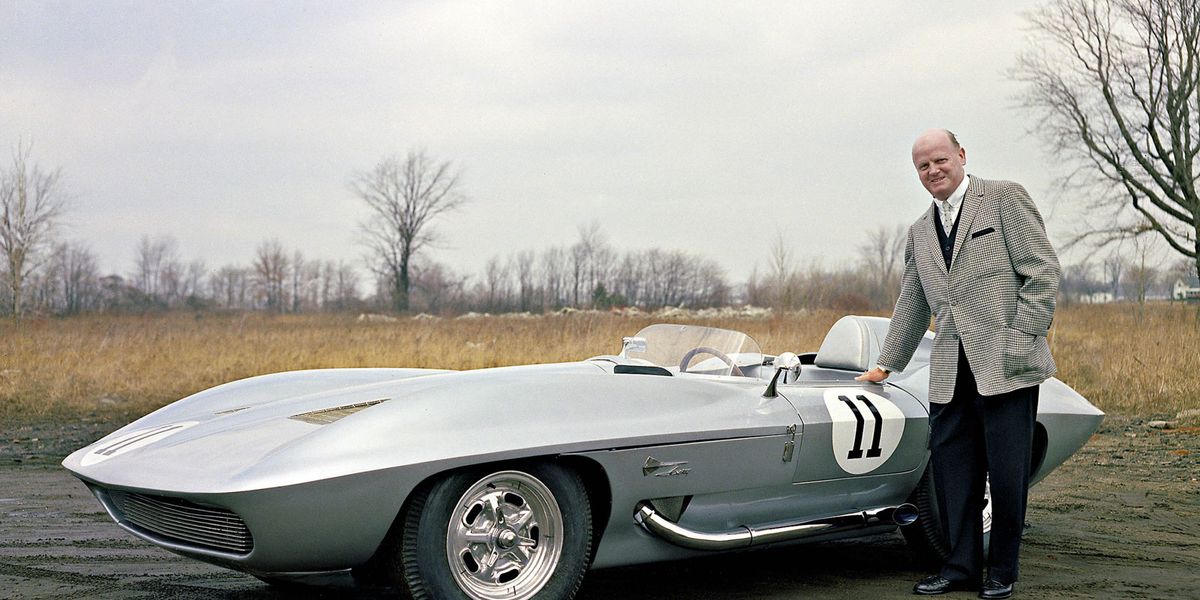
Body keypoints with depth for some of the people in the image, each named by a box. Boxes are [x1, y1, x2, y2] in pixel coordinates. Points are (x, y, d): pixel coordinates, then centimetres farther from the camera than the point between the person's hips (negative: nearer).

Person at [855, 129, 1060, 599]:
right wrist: (886, 365, 29)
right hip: (951, 373, 6)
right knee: (951, 470, 4)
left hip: (1005, 366, -6)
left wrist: (1018, 339, -12)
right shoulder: (920, 232, 20)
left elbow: (1042, 272, -4)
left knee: (1007, 473, -2)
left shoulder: (1005, 198, 2)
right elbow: (911, 307, 28)